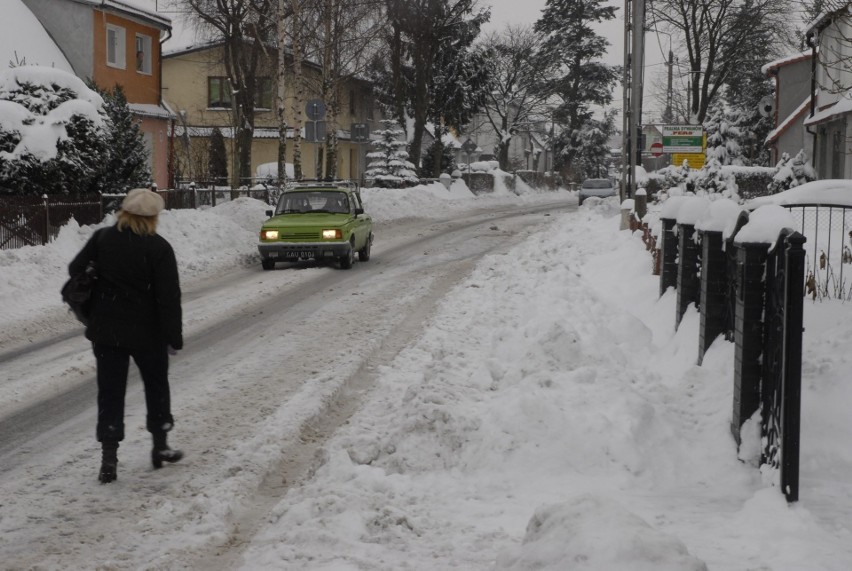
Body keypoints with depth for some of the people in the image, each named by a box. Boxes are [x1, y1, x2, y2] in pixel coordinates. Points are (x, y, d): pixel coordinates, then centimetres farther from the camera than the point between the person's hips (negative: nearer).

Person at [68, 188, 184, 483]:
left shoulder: (102, 239, -1)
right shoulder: (158, 248, -12)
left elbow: (76, 269, 5)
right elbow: (169, 297, -14)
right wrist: (174, 337, -8)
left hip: (106, 330, 3)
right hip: (147, 332, -2)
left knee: (110, 391, 6)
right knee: (156, 385, 17)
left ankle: (109, 459, 2)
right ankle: (160, 446, 26)